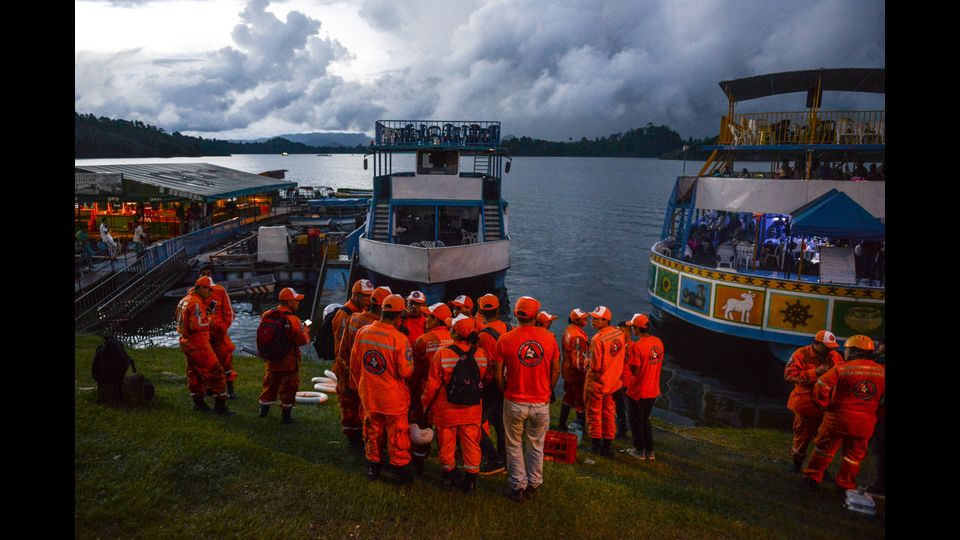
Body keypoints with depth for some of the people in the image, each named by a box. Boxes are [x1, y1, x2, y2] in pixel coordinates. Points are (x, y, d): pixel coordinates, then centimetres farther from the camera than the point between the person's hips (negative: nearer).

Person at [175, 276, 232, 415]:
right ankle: (220, 406, -1)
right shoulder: (196, 303, -20)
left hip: (186, 343, 10)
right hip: (198, 345, -10)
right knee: (215, 372, -4)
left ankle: (198, 403, 31)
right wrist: (208, 319, -9)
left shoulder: (184, 300, 10)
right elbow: (197, 325, -28)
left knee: (194, 373, 20)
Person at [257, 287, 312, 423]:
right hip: (288, 360, -6)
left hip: (271, 359, 6)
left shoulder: (267, 315, -3)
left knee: (270, 383, 22)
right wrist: (306, 329, -1)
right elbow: (302, 340, -19)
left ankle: (264, 410, 33)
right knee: (289, 387, 7)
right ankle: (286, 415, 14)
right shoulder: (293, 320, -23)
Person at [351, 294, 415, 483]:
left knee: (373, 431, 21)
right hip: (393, 396, -4)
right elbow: (406, 371, -19)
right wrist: (409, 360, 1)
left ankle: (373, 466, 33)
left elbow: (354, 361, 2)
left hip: (368, 393, 4)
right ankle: (400, 465, 23)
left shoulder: (363, 332, -9)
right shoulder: (400, 339, -23)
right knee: (396, 434, 13)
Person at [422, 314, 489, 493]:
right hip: (472, 410, 2)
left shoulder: (442, 353, -20)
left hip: (447, 409, -2)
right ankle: (470, 481, 23)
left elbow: (433, 384, -13)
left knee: (447, 444, 16)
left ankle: (448, 478, 31)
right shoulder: (481, 353, -11)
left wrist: (425, 402, 5)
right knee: (471, 445, 14)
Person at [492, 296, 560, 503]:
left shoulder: (505, 339, -11)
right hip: (541, 403, 2)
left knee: (514, 446, 15)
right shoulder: (549, 338, -7)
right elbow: (556, 371, 1)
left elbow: (498, 375, -6)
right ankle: (533, 485, 28)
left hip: (515, 403, -1)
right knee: (536, 446, 18)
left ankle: (518, 487, 22)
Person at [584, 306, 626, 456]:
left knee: (594, 414, 9)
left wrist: (589, 365, -3)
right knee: (609, 414, 16)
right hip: (613, 382, 6)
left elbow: (595, 366, -23)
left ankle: (596, 444, 17)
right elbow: (622, 356, 9)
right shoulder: (619, 334, -3)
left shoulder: (597, 339, -25)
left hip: (596, 382, -6)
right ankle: (607, 445, 22)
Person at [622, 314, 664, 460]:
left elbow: (635, 371, -22)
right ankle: (649, 451, 26)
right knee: (645, 420, 21)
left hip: (637, 391, -6)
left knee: (636, 421, 12)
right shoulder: (658, 342, -1)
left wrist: (627, 357, -6)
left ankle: (639, 450, 21)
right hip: (653, 390, 7)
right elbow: (659, 362, 9)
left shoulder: (637, 346, -23)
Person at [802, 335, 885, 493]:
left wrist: (826, 406, -3)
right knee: (854, 456, 19)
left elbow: (821, 388, -18)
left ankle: (812, 478, 20)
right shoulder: (881, 372, -2)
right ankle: (845, 484, 29)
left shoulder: (841, 369, -14)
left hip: (837, 419, -3)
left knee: (824, 450, 13)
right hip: (865, 423, 3)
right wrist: (876, 412, 16)